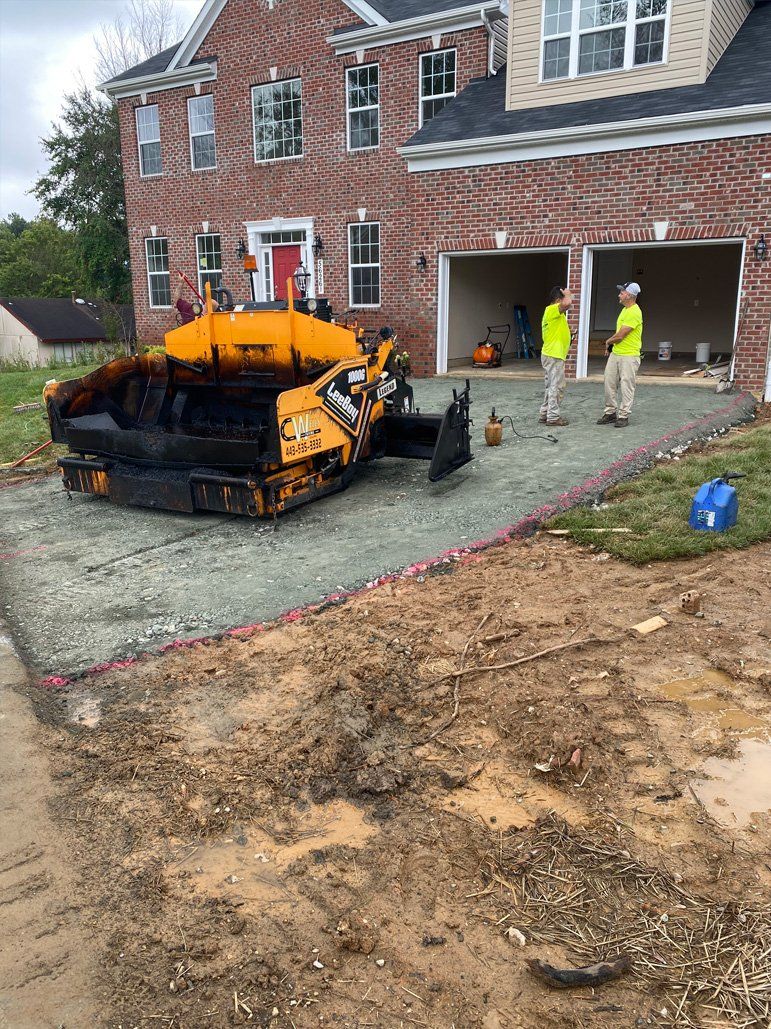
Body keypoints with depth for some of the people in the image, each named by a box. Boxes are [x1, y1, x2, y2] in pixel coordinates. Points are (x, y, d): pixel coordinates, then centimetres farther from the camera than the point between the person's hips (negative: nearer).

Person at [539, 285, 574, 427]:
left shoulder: (551, 312, 18)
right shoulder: (552, 310, -14)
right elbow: (567, 303, -32)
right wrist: (567, 294, -12)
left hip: (551, 355, 11)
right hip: (554, 356, -11)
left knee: (550, 386, 15)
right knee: (556, 387, -7)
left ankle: (545, 414, 21)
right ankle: (553, 417, -4)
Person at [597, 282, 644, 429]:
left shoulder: (634, 313, -18)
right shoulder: (625, 309, 14)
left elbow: (620, 335, -19)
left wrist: (608, 341, 0)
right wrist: (610, 344, 8)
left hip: (629, 356, -9)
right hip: (615, 353, 9)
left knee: (626, 387, -2)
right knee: (610, 383, 9)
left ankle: (623, 416, 4)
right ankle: (610, 413, 18)